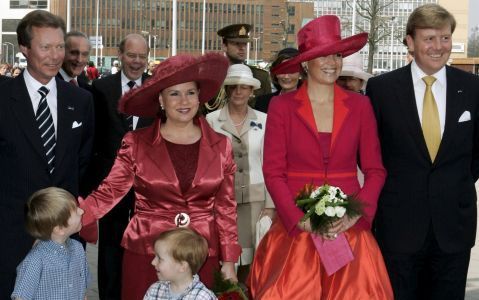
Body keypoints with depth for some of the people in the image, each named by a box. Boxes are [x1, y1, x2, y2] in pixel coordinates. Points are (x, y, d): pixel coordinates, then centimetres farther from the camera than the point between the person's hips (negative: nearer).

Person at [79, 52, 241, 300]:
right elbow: (108, 193, -8)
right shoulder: (136, 143, -2)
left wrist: (229, 261, 3)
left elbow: (225, 207, 5)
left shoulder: (220, 146, 2)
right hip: (146, 256, -1)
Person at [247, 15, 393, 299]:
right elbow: (273, 172, -3)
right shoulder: (281, 106, -1)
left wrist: (356, 215, -10)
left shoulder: (360, 106, 4)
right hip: (295, 227, -1)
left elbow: (376, 170, 4)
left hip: (348, 228, 1)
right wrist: (300, 220, -14)